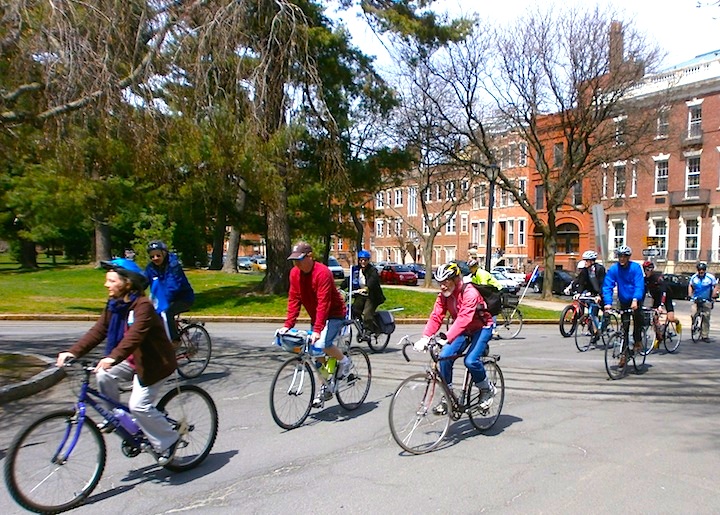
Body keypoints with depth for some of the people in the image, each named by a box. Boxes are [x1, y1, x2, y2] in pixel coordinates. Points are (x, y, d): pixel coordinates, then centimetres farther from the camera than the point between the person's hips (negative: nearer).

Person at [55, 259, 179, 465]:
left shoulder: (143, 305, -25)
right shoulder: (114, 305, 2)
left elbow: (134, 336, -38)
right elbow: (98, 331, -4)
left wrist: (113, 358, -51)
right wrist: (73, 352, -15)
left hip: (153, 362, -8)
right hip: (132, 360, 8)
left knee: (139, 405, -14)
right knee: (104, 375, -13)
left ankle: (168, 441, 6)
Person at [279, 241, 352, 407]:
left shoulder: (322, 272, -26)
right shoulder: (295, 273, -4)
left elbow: (323, 303, -30)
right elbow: (294, 300, -3)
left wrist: (317, 330, -36)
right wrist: (288, 325, -11)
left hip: (334, 314, -7)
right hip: (316, 317, 7)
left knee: (321, 344, -28)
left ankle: (344, 361, 1)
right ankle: (325, 388, 23)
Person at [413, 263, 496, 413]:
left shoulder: (470, 293, -30)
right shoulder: (443, 295, -10)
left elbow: (464, 319, -41)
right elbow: (436, 317, -18)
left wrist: (447, 338, -53)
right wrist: (424, 338, -33)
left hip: (482, 327, -6)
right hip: (463, 329, 6)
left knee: (471, 360, -25)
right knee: (445, 357, -13)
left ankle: (488, 389, 5)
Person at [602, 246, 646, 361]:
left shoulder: (635, 267, -15)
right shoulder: (613, 269, -11)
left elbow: (639, 286, -24)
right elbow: (607, 286, -16)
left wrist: (635, 300, -39)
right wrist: (608, 303, -29)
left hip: (636, 299, -2)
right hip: (624, 301, 2)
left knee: (637, 315, -28)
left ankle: (638, 340, -6)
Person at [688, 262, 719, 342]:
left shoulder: (711, 277, -5)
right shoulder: (694, 277, 3)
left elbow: (716, 286, 3)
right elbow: (690, 286, 16)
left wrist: (713, 295, -9)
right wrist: (690, 294, 3)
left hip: (707, 301, -1)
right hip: (696, 300, 1)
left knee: (706, 318, 1)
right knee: (693, 314, -19)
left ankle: (705, 336, 9)